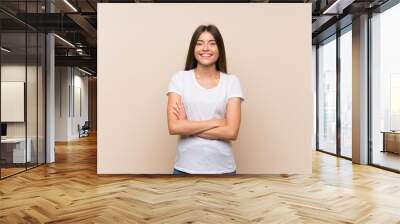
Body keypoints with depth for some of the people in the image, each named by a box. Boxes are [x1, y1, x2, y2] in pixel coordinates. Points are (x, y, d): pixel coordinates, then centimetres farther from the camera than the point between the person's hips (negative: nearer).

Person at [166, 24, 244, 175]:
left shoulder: (231, 81, -2)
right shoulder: (180, 78, -2)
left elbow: (231, 132, -11)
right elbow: (174, 127, -12)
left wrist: (188, 126, -11)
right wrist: (216, 122, -11)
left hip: (222, 168, 0)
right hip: (186, 167, 0)